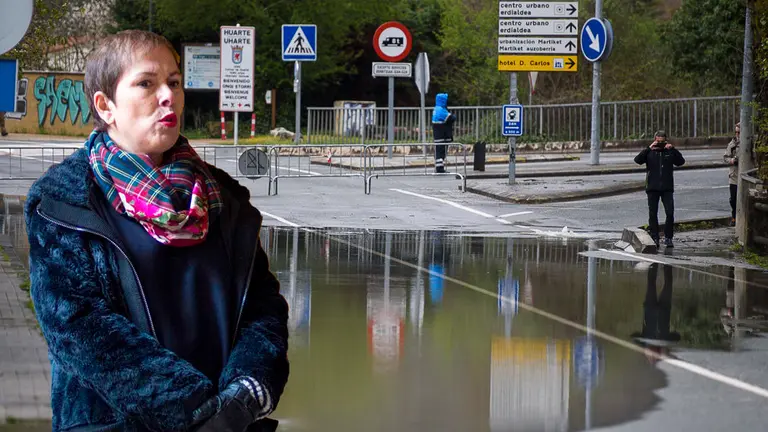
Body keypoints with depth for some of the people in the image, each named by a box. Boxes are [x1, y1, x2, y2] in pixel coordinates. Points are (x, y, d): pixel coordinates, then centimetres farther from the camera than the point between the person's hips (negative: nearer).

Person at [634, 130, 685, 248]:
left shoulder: (670, 152, 9)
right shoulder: (649, 153, 6)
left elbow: (681, 162, -2)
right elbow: (637, 160, -9)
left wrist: (673, 149, -10)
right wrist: (649, 148, -15)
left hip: (667, 188, 0)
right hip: (652, 188, 0)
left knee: (670, 213, -7)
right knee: (653, 214, 3)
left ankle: (668, 238, 2)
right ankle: (654, 238, 10)